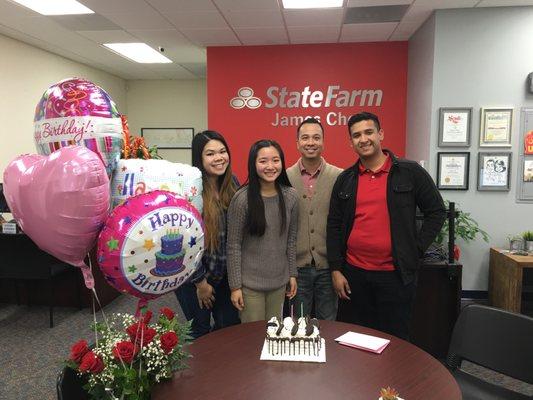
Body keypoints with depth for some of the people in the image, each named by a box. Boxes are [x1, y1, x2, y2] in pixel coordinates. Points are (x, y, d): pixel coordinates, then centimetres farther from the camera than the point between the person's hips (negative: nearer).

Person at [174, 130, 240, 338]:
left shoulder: (232, 184, -2)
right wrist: (200, 282, -11)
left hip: (224, 273, 6)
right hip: (192, 275, -5)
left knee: (232, 327, 17)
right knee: (200, 331, 12)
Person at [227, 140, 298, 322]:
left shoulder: (291, 196, -2)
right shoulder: (242, 198, -14)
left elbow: (291, 239, 6)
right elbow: (233, 245, -10)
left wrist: (292, 274, 8)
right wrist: (235, 285, -8)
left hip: (279, 281, 4)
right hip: (250, 282, -3)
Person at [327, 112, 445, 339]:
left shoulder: (410, 172, -3)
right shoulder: (345, 180, 5)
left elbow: (436, 212, 4)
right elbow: (334, 225, 7)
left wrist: (416, 249, -4)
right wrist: (335, 270, 3)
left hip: (395, 275, -3)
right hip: (354, 274, 3)